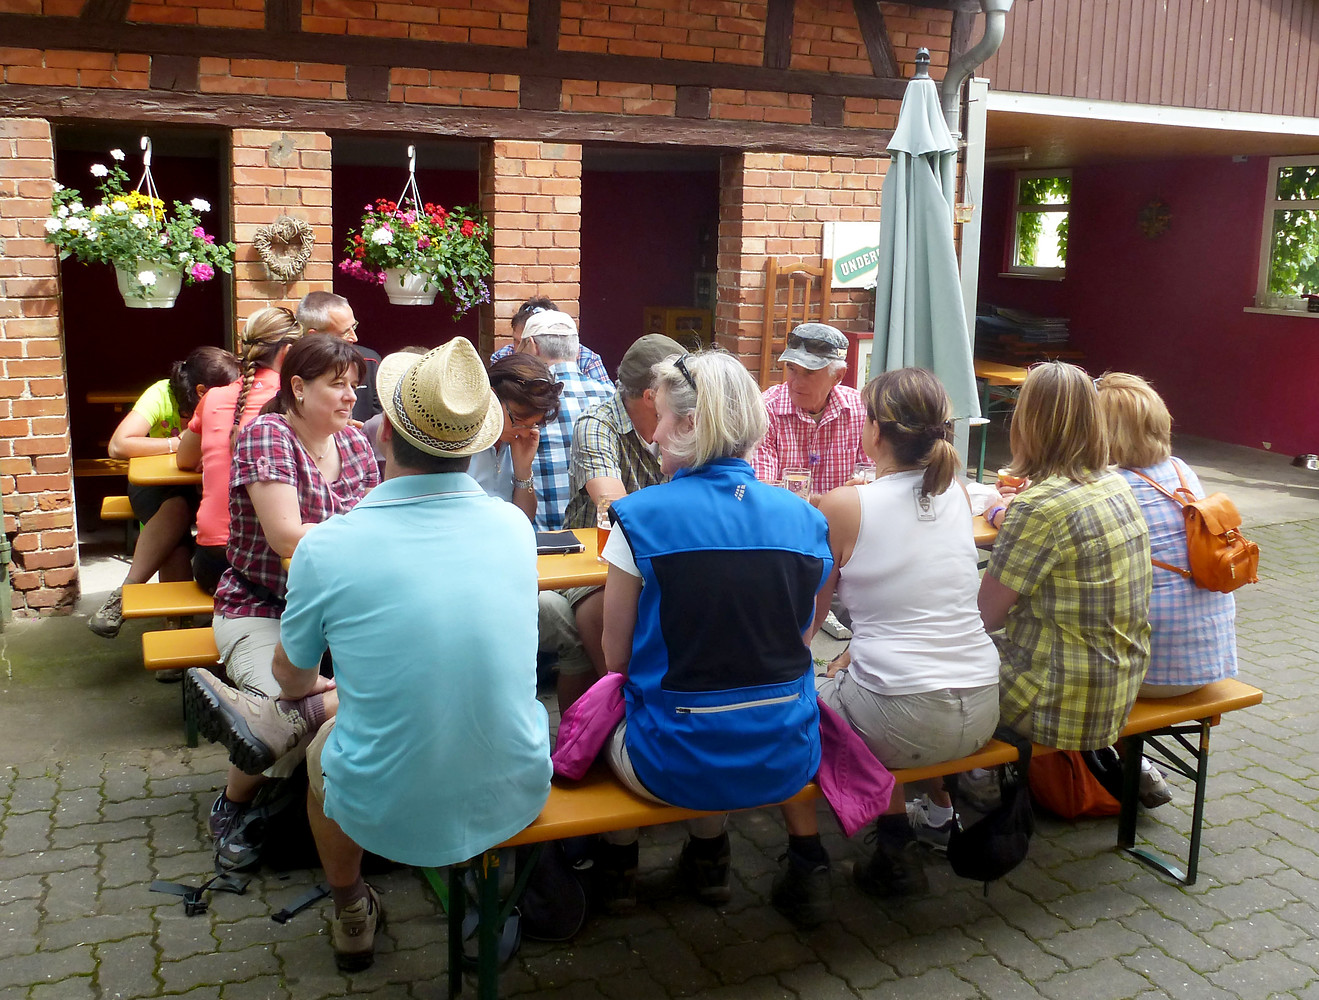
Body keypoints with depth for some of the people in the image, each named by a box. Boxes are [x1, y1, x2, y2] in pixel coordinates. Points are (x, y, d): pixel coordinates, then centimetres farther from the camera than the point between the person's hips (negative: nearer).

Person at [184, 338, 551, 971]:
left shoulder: (325, 548, -17)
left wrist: (303, 694, 29)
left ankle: (352, 919, 49)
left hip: (389, 817, -2)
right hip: (518, 799, 3)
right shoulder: (515, 526, -7)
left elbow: (292, 674, 4)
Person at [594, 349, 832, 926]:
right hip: (786, 759, 4)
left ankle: (618, 861, 42)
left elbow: (617, 656, -5)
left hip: (683, 766, -4)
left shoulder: (641, 517, -14)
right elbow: (795, 638, 9)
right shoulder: (802, 518, -1)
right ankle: (707, 856, 43)